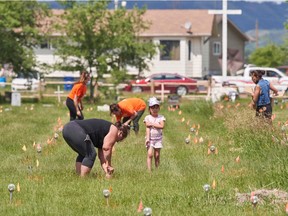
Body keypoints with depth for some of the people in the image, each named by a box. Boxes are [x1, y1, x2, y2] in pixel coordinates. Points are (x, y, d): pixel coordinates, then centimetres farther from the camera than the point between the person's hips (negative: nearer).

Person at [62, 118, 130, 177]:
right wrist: (109, 165, 2)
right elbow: (106, 148, -7)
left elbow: (102, 154, 29)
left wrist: (107, 171, 23)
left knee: (83, 154, 25)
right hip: (75, 130, -10)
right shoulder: (114, 130, 5)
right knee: (91, 154, -4)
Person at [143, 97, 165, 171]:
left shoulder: (161, 117, 0)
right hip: (150, 138, -1)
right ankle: (149, 170, -13)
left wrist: (152, 124, -16)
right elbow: (147, 128, -9)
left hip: (158, 139, 1)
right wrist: (147, 138, -18)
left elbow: (161, 126, -16)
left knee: (157, 155, 5)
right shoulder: (147, 118, -1)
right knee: (150, 154, -11)